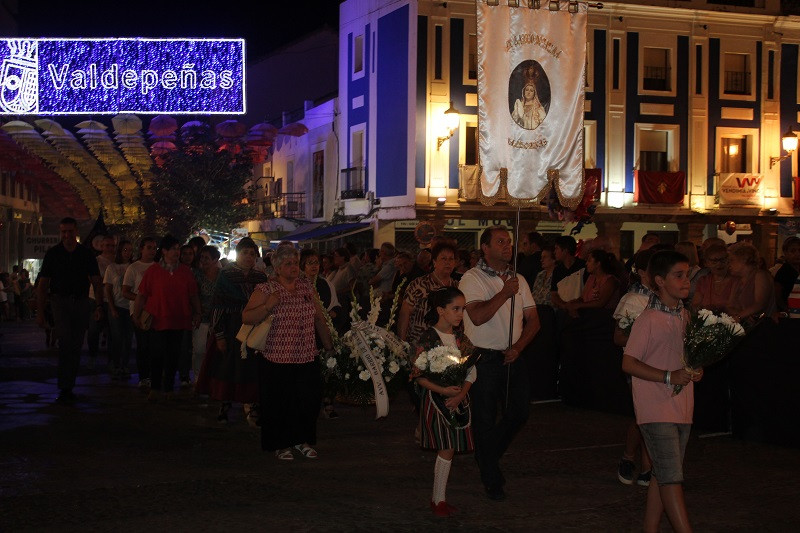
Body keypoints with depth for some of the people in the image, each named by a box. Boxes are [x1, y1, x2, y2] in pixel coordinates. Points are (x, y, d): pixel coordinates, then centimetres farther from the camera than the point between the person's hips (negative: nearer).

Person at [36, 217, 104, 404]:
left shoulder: (87, 254, 6)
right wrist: (40, 311, -2)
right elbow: (43, 284, 4)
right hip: (60, 301, -2)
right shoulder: (53, 253, 3)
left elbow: (96, 283, 8)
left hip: (81, 302, 2)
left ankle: (67, 388, 14)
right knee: (66, 342, -18)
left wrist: (100, 306, -3)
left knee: (76, 346, 5)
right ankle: (65, 388, -18)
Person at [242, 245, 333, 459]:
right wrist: (268, 306, -23)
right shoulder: (265, 290, -5)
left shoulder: (306, 286, 9)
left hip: (307, 358, 4)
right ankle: (281, 444, 19)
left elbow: (319, 317, 16)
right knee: (279, 403, 2)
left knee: (310, 400, 3)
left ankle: (302, 440, 23)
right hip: (276, 359, -4)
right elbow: (246, 318, -10)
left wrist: (328, 344, 16)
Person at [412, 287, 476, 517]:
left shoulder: (461, 337, 6)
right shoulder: (427, 339, -11)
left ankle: (439, 498, 16)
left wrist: (461, 394, -8)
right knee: (446, 450, -6)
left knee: (448, 450, 7)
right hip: (435, 400, -5)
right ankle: (438, 499, 5)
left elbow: (471, 370, 7)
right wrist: (442, 390, -21)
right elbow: (417, 375, -11)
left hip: (458, 399, 5)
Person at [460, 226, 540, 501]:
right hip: (483, 359, -5)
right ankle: (491, 480, 15)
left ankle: (488, 454, 34)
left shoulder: (518, 279, 11)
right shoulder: (472, 278, -7)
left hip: (512, 357, 5)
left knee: (519, 412, 8)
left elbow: (533, 320, 8)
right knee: (485, 421, 2)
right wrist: (505, 293, -22)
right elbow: (477, 316, -21)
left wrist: (518, 347, -7)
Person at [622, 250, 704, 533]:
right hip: (656, 408, -8)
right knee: (672, 477, -8)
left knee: (663, 475, 13)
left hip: (681, 408, 8)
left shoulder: (685, 316, 9)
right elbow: (629, 363, -13)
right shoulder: (648, 319, -13)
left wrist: (694, 371, 2)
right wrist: (670, 377, -19)